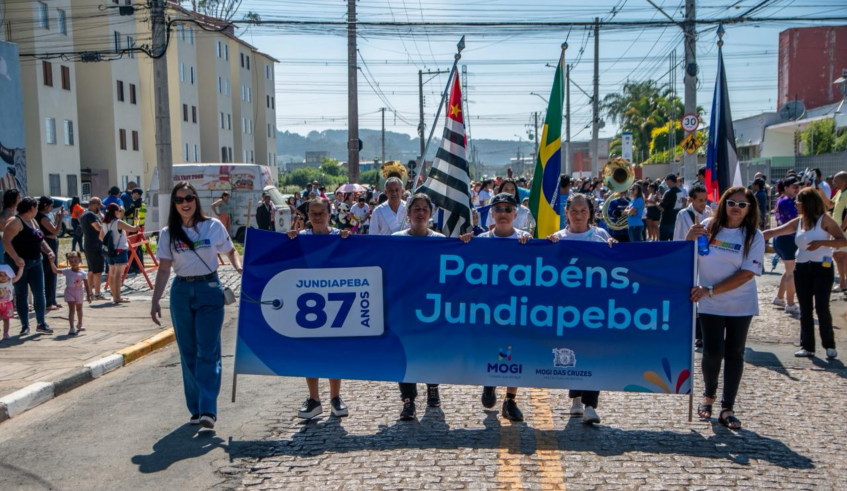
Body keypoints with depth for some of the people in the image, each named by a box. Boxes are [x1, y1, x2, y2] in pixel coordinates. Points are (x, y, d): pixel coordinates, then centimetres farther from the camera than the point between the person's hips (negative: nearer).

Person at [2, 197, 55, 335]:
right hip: (19, 263, -7)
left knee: (39, 292, 5)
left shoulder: (33, 221, 15)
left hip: (35, 262, 8)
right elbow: (6, 241, -21)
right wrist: (16, 258, -30)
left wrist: (49, 251, 4)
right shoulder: (16, 222, -12)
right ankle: (25, 326, 8)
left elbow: (40, 240, 22)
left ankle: (41, 323, 13)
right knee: (21, 294, 2)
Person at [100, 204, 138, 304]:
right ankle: (117, 298, -12)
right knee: (118, 274, -9)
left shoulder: (105, 223, 8)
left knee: (112, 274, 13)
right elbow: (133, 229, -13)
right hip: (120, 250, -8)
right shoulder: (118, 222, -13)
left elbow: (101, 237, 17)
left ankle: (115, 296, 21)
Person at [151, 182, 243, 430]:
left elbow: (230, 251, 11)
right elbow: (164, 269, 2)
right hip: (181, 293, 3)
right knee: (188, 353, 7)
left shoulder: (213, 226, 0)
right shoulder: (168, 234, 5)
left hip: (209, 290, -2)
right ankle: (195, 409, 16)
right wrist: (155, 301, -6)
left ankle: (208, 410, -10)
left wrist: (239, 266, -11)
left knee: (208, 352, -8)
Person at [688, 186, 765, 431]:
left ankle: (727, 409, 15)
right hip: (710, 304, 0)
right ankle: (708, 395, 23)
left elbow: (747, 273, -14)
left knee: (734, 354, 5)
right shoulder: (708, 227, -2)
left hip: (740, 305, 0)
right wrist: (689, 239, -15)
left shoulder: (754, 236, -6)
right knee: (713, 352, -5)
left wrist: (710, 290, -20)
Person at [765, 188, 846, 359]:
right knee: (805, 309, 5)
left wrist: (821, 243, -23)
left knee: (822, 308, -7)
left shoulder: (824, 219, -6)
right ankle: (807, 346, 11)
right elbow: (773, 232, 10)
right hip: (801, 269, 5)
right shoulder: (797, 222, 9)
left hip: (822, 268, -5)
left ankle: (829, 345, 8)